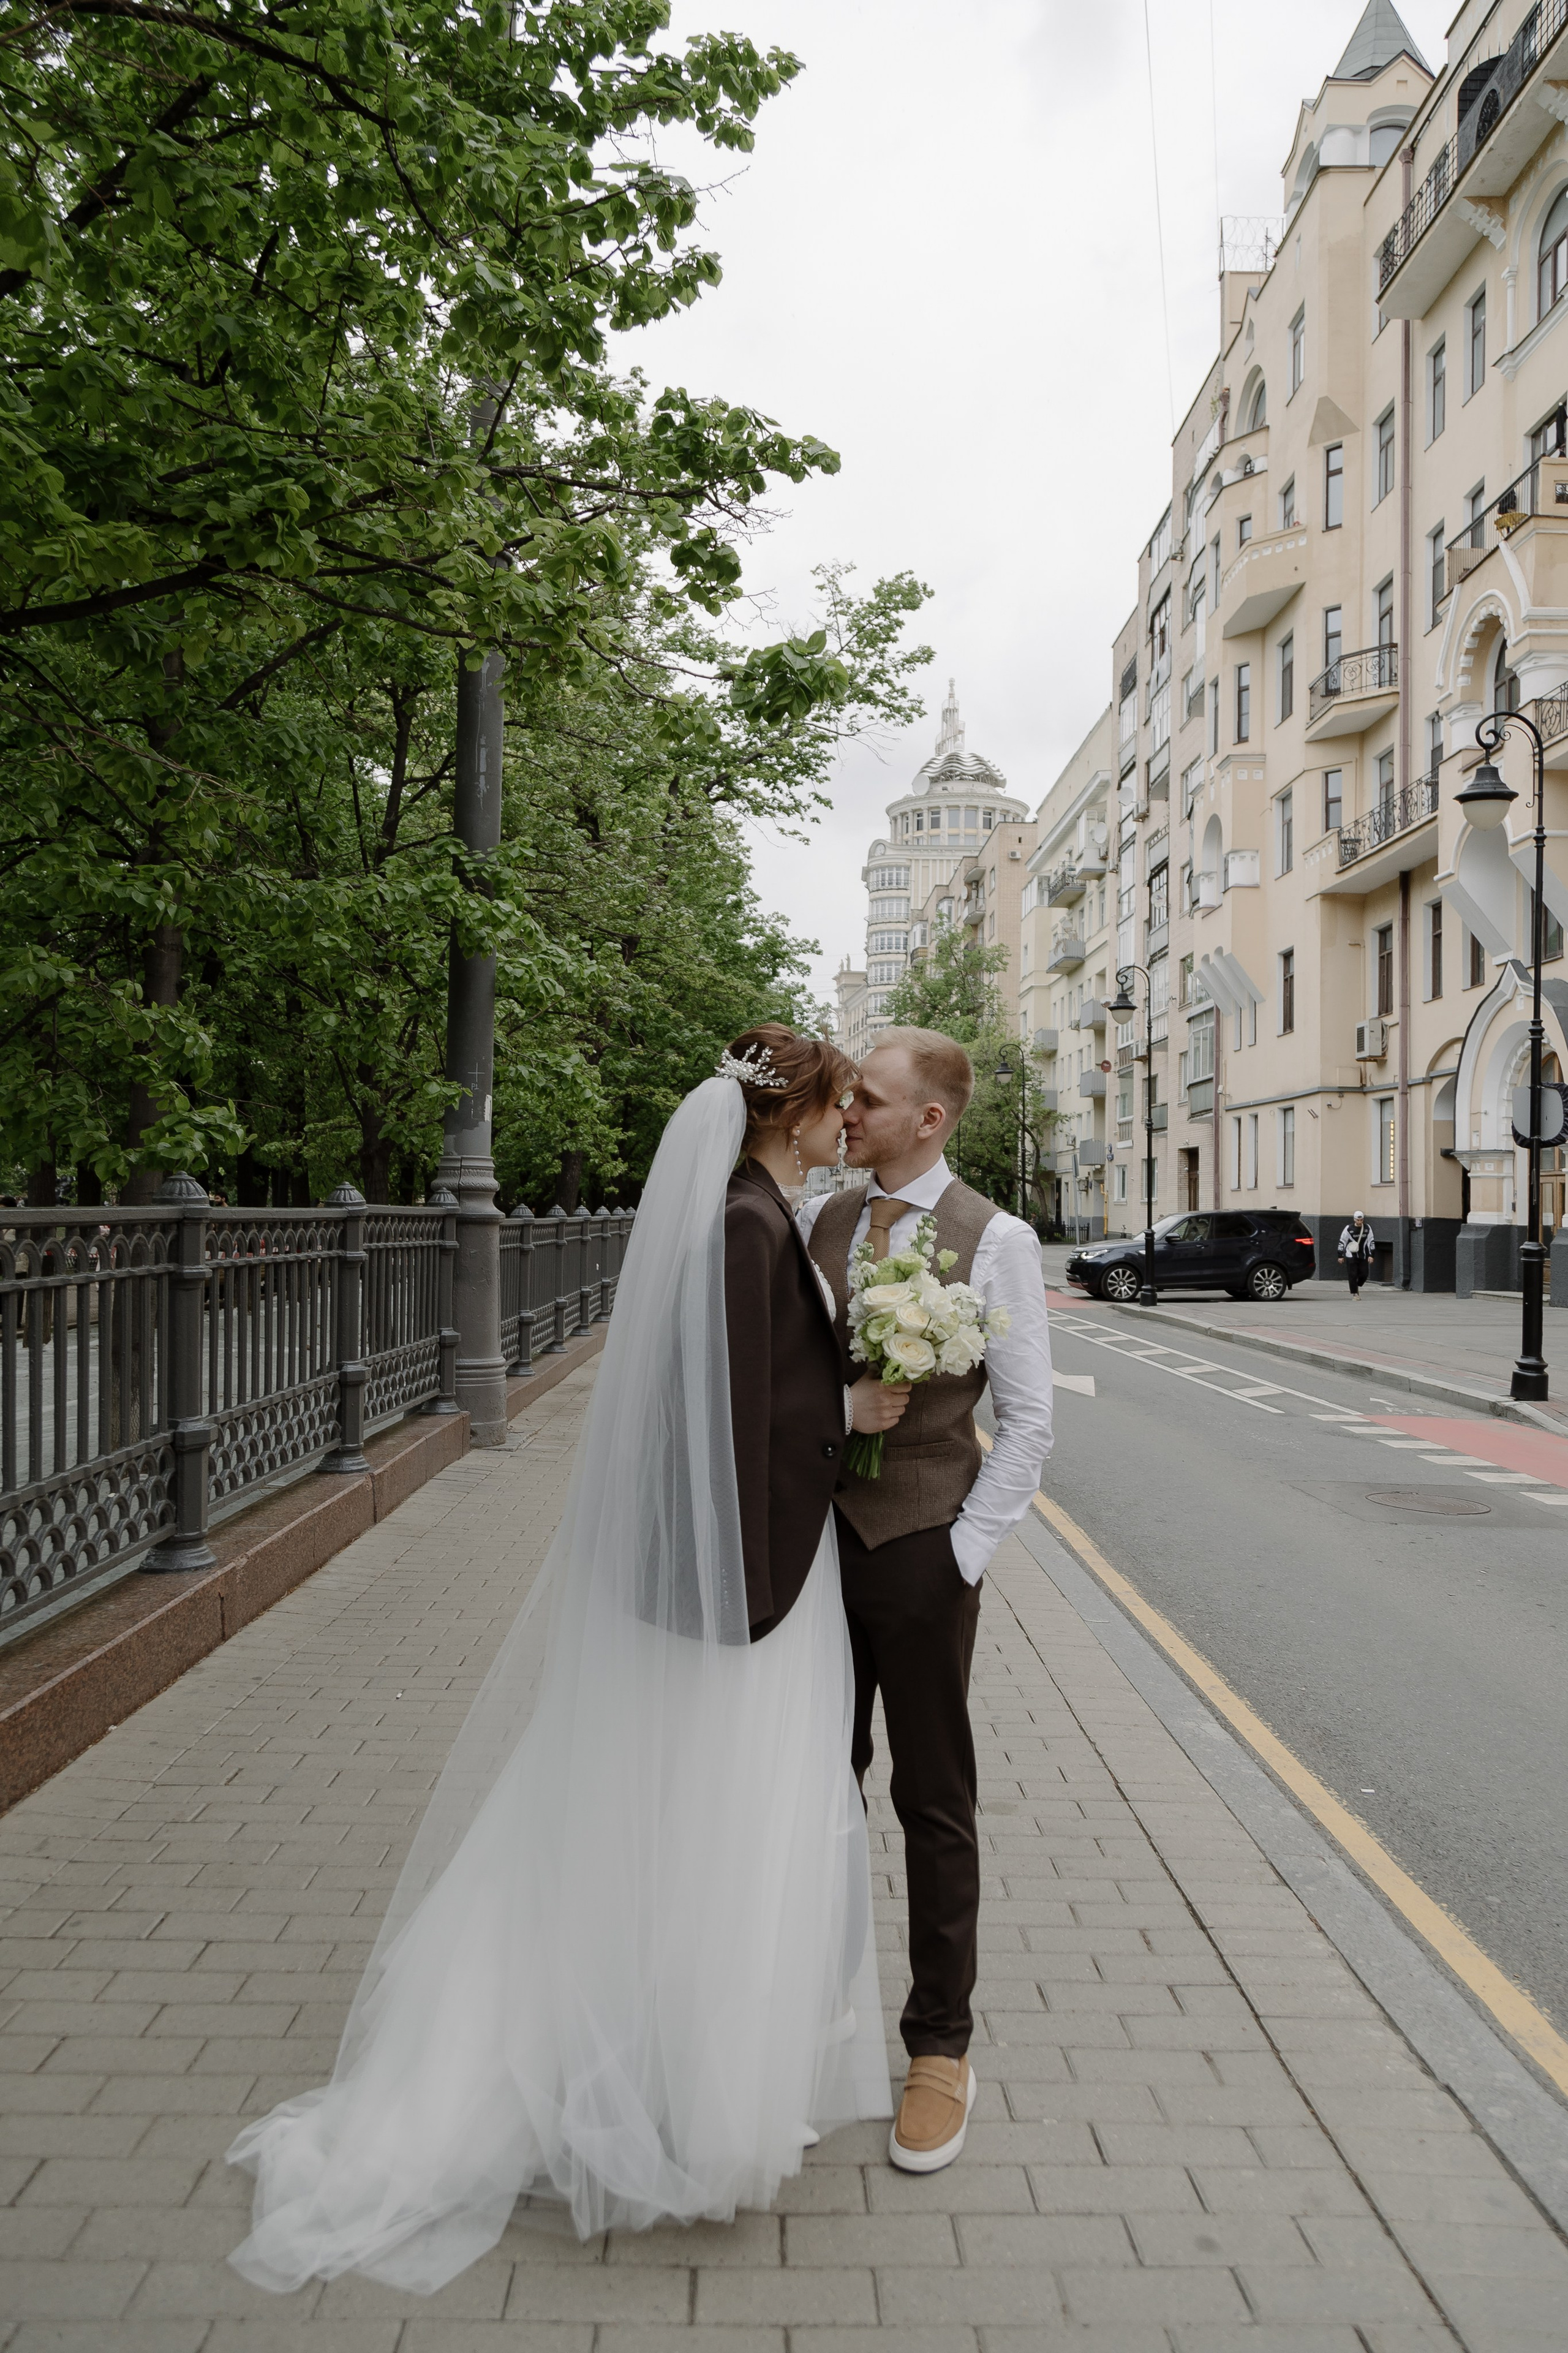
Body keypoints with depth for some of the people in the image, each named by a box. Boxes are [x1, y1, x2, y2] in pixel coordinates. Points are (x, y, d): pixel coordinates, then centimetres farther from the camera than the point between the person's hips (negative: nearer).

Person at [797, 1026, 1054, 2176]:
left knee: (935, 1804, 8)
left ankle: (941, 2048, 25)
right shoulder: (820, 1222, 5)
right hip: (820, 1536, 5)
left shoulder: (997, 1240, -9)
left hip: (924, 1548, -4)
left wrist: (962, 1552, -10)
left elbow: (1028, 1421, -8)